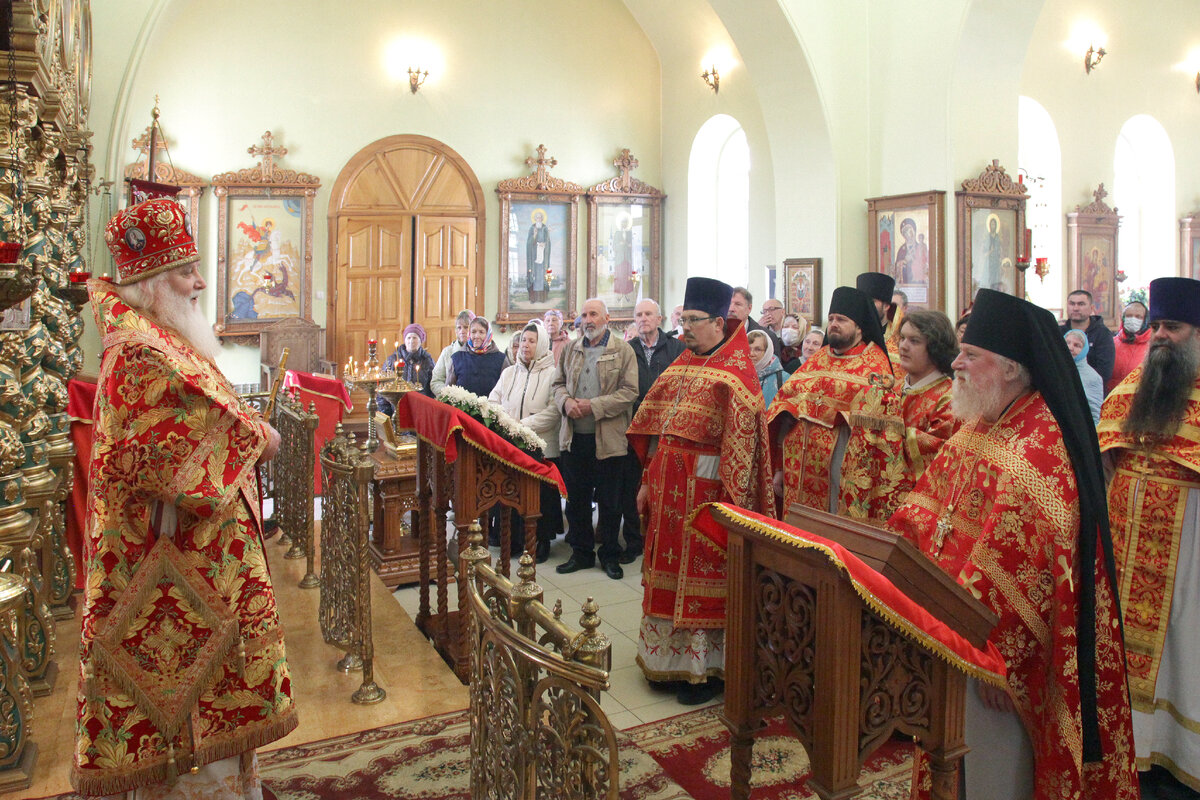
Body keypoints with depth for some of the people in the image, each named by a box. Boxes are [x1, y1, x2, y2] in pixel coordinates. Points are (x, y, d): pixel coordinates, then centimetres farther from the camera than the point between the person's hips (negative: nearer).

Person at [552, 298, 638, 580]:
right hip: (574, 437, 4)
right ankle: (581, 552, 25)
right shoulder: (571, 350, 14)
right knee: (576, 499, 11)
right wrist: (566, 401, -6)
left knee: (610, 501, 6)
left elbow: (630, 391, -9)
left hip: (608, 439, -4)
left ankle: (610, 555, 21)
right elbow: (559, 383, 17)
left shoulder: (623, 350, -2)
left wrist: (594, 406, -17)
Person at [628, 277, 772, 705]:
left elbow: (740, 444, -17)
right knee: (669, 569, 15)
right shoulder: (682, 365, 12)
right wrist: (649, 482, 12)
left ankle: (706, 668, 18)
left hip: (705, 490, -7)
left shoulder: (734, 374, -12)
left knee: (702, 575, 3)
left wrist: (730, 505, -20)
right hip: (669, 487, 7)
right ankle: (667, 658, 30)